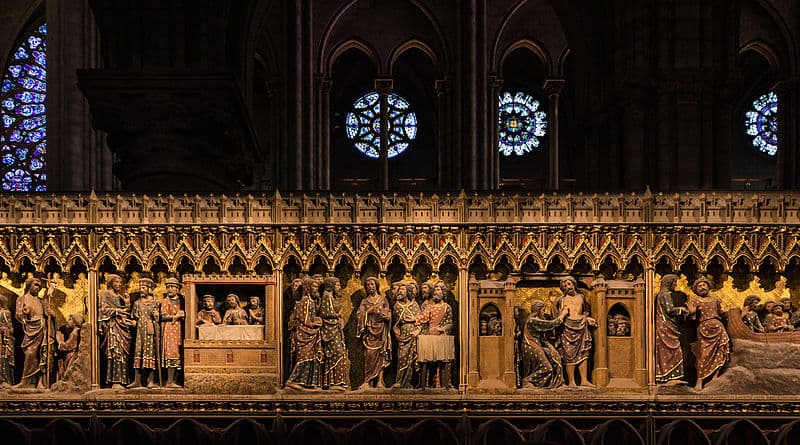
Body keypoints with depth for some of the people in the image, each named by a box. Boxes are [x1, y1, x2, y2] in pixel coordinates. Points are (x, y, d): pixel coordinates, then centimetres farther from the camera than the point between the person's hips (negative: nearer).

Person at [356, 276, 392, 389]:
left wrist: (380, 312, -11)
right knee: (369, 355, -10)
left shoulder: (383, 299, 11)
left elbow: (388, 316, 6)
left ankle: (379, 381, -6)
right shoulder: (364, 301, 13)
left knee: (381, 355, -6)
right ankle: (367, 382, -14)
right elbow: (360, 315, 2)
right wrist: (370, 310, -9)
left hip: (380, 331, 0)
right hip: (369, 331, 0)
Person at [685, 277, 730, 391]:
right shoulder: (694, 300, 6)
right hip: (704, 329, -4)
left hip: (718, 327, 4)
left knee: (719, 353, -8)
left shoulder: (715, 300, 19)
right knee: (704, 354, -11)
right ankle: (699, 381, -9)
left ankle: (714, 378, -3)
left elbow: (720, 313, 29)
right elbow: (692, 312, -10)